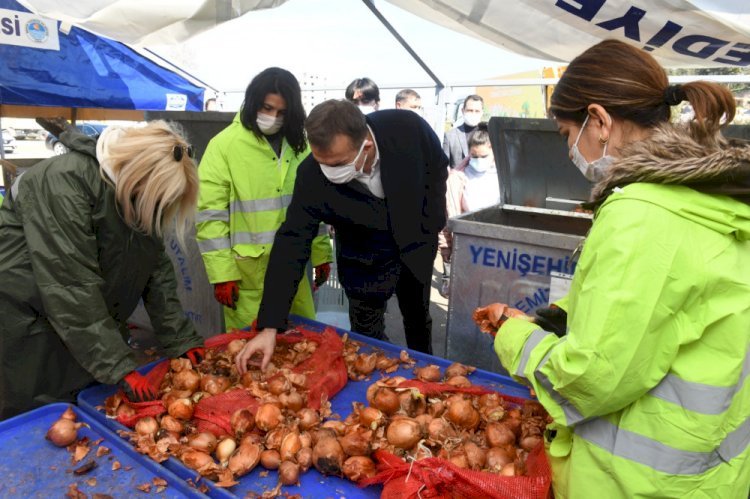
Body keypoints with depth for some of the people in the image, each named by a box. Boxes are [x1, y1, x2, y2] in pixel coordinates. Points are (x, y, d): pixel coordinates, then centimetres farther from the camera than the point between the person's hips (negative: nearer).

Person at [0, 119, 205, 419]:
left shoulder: (140, 195, -4)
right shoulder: (65, 182, -26)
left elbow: (158, 271, -2)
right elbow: (72, 285, -30)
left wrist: (182, 341, -8)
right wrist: (120, 367, -30)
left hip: (90, 324, 6)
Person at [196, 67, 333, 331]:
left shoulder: (298, 145, 7)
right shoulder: (224, 144, -7)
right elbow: (210, 215, -9)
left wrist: (321, 253, 12)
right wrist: (222, 273, -12)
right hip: (246, 270, -4)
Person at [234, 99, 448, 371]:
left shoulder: (409, 129, -29)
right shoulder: (312, 175, -30)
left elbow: (437, 169, -9)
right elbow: (291, 242, -28)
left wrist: (431, 229, -7)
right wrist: (269, 327, -32)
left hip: (416, 244, 2)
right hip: (365, 258, -1)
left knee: (419, 319, 20)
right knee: (367, 334, 6)